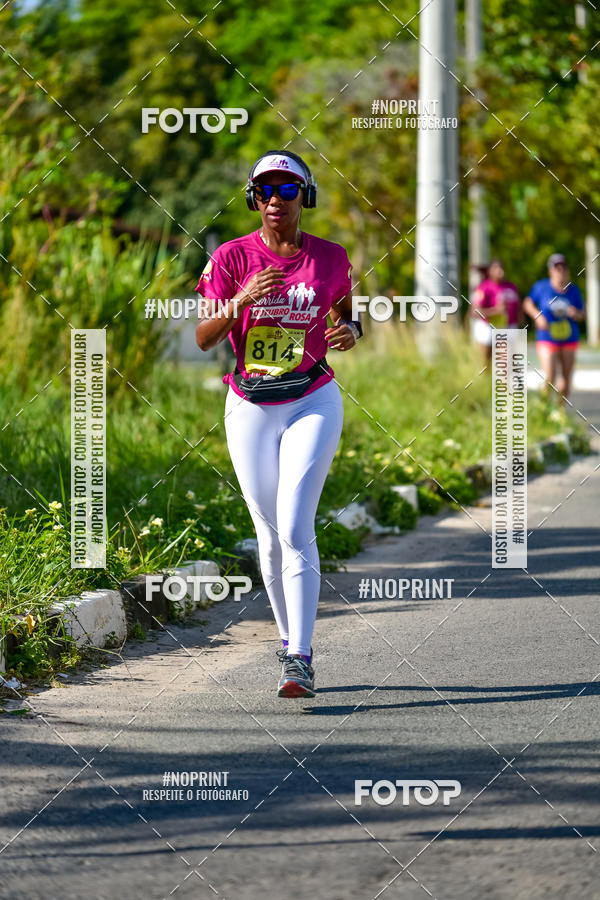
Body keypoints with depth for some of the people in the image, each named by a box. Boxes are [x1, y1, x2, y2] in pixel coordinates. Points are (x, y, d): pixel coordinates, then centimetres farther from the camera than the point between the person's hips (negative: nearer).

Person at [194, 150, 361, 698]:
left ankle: (301, 660, -17)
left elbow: (346, 317, 15)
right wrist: (241, 300, -27)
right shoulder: (232, 257, -3)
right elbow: (204, 338, -9)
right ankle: (290, 640, 26)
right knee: (270, 537, 7)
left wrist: (349, 332, -9)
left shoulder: (331, 258, -1)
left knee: (295, 529, -15)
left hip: (312, 405, -2)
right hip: (250, 409, 2)